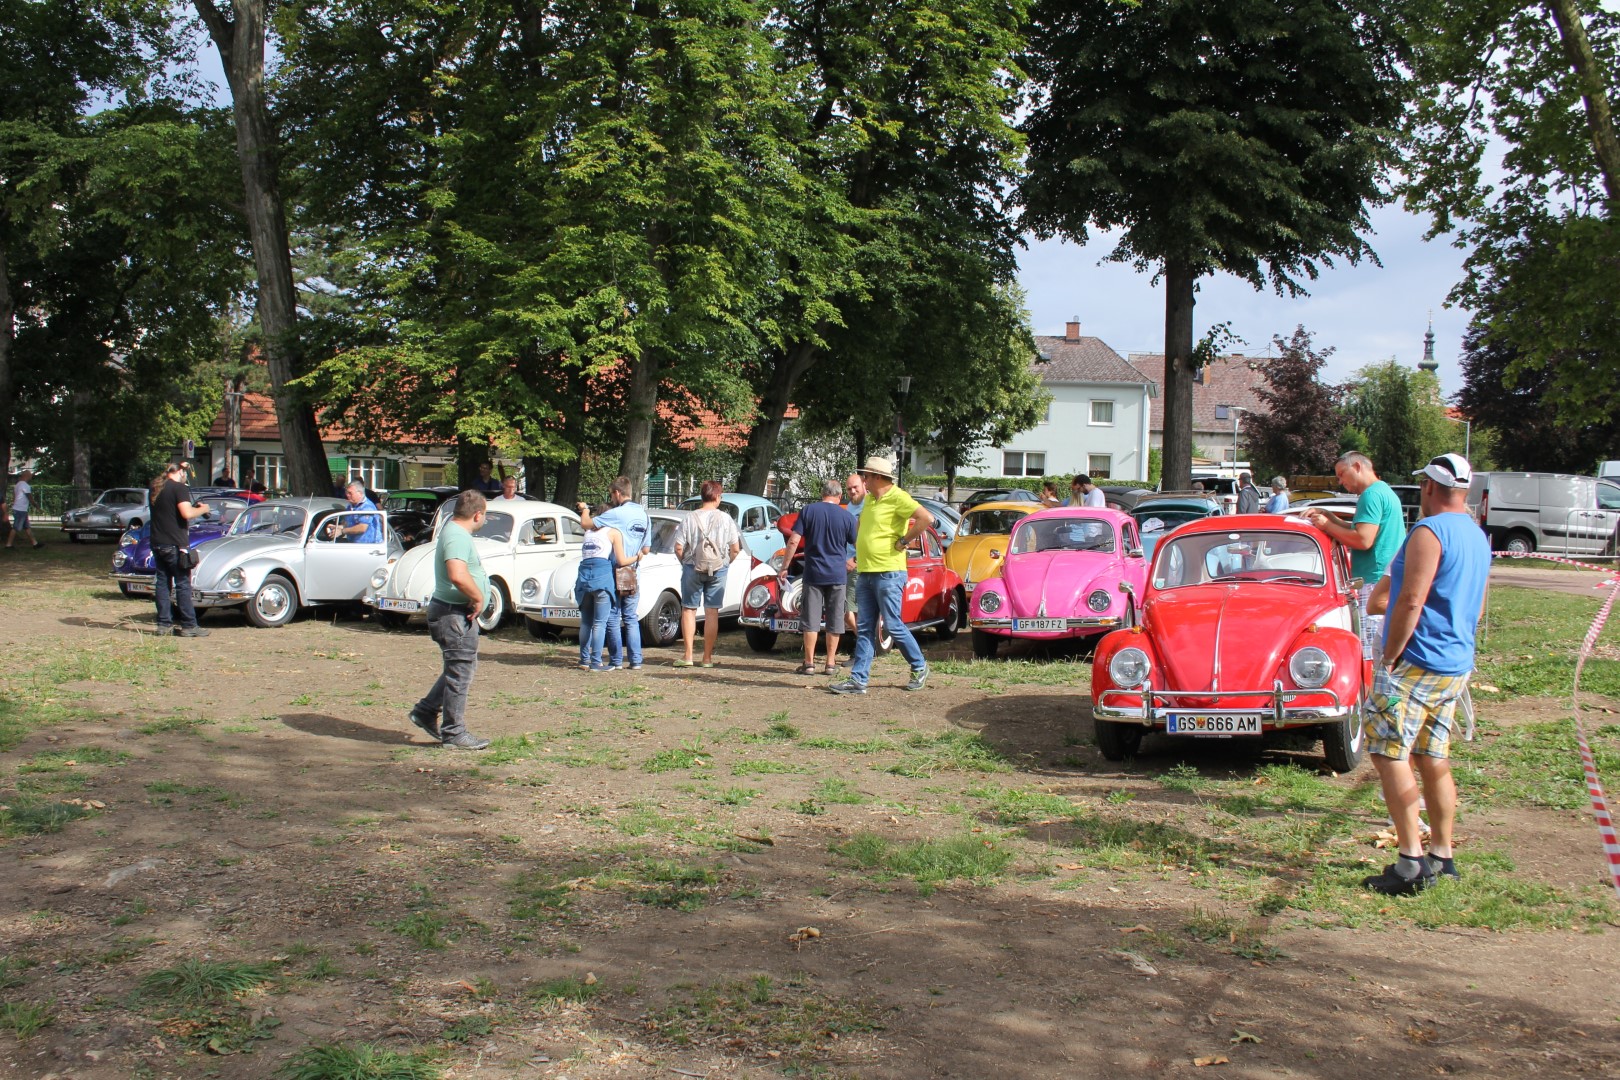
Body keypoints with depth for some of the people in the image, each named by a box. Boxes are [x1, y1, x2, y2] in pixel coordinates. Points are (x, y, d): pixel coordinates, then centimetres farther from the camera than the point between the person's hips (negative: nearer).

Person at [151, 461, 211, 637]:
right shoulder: (179, 488, -11)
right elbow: (187, 513, -22)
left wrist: (194, 506, 18)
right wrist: (203, 509, -4)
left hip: (157, 543, 7)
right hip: (175, 544, -7)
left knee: (162, 583, 9)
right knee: (183, 584, -3)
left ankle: (164, 624, 10)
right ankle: (189, 626, -3)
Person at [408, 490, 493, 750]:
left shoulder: (454, 529, 13)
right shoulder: (457, 536, -20)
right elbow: (458, 576, -36)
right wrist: (478, 598, -21)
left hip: (459, 613, 11)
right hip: (454, 614, -11)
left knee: (461, 668, 20)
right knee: (460, 673, -2)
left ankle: (426, 711, 27)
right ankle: (454, 733, 6)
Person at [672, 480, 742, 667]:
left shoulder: (689, 518, -5)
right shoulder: (725, 519, -4)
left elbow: (678, 548, -8)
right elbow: (735, 548, -3)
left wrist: (685, 563, 10)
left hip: (692, 568, -1)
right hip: (718, 569, 1)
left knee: (688, 610, 9)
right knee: (712, 612, 7)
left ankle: (688, 655, 5)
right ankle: (708, 657, 10)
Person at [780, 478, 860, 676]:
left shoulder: (808, 511, -3)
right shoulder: (846, 517, -1)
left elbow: (793, 541, -8)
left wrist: (784, 567, -3)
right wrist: (855, 561, 25)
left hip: (813, 574, 0)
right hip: (838, 575, 0)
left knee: (811, 619, 4)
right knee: (834, 620, 7)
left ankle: (809, 663, 4)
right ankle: (831, 663, 9)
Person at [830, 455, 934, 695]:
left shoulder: (897, 497, -12)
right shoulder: (869, 499, 14)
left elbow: (927, 518, -23)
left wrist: (903, 542, -16)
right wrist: (858, 556, 17)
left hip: (888, 573, -8)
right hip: (865, 573, 8)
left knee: (894, 626, -1)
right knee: (865, 629, 6)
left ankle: (919, 667, 17)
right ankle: (858, 680, 7)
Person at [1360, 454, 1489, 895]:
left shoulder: (1429, 532, -14)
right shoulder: (1477, 537, 15)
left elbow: (1411, 602, -21)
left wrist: (1389, 657, -14)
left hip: (1418, 662, -9)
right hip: (1457, 666, 9)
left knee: (1389, 755, -7)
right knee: (1434, 760, 14)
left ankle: (1411, 861, -11)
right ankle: (1442, 856, 17)